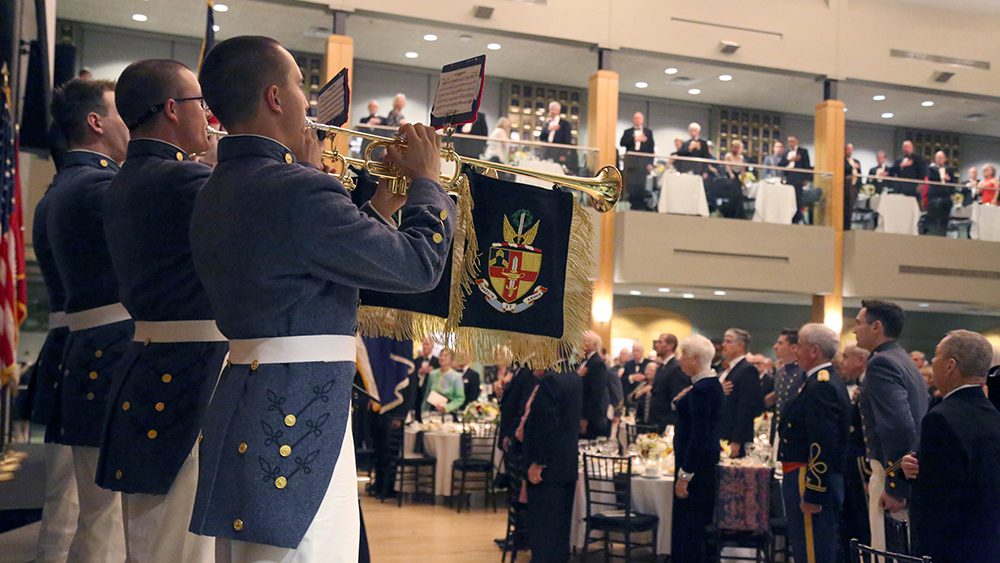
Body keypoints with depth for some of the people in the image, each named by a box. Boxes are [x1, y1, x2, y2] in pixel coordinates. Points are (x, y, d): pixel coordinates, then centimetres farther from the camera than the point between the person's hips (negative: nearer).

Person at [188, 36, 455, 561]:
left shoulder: (215, 193, 11)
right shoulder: (298, 191, -18)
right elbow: (419, 265, -14)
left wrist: (380, 205, 17)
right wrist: (427, 181, 2)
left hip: (240, 417, 10)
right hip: (297, 422, -10)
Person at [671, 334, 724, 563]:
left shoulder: (701, 389, -20)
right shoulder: (712, 383, 11)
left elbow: (699, 436, -23)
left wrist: (684, 475, -21)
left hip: (696, 467, -10)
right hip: (707, 465, 10)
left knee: (688, 529, -4)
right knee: (700, 526, 16)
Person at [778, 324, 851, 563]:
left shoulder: (821, 386, -17)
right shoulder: (826, 381, 16)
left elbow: (823, 445, -23)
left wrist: (812, 495, -22)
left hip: (813, 482, -11)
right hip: (813, 480, 11)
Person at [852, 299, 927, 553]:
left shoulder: (881, 363, -15)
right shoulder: (903, 360, 15)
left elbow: (900, 426, -25)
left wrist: (895, 485, -22)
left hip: (896, 474, -10)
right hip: (910, 474, 10)